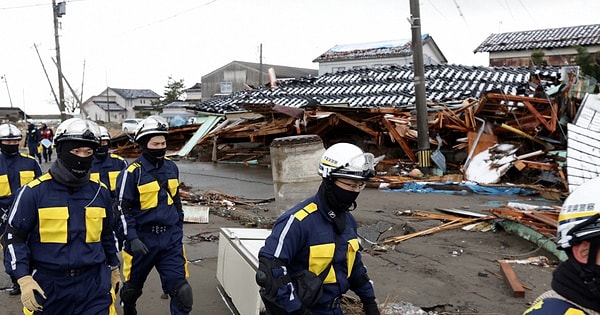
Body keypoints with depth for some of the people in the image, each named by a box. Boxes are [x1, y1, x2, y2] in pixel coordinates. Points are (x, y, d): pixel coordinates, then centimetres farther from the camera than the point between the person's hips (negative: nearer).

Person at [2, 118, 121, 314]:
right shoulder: (35, 191, -8)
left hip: (94, 284, 2)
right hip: (47, 286, -2)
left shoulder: (100, 191, 4)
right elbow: (15, 237, -4)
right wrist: (24, 279, -13)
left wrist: (113, 268, 23)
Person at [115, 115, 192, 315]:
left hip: (171, 238, 3)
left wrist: (179, 229, 18)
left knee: (181, 289, -5)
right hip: (142, 239, -3)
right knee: (133, 285, 19)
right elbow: (123, 210, -10)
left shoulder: (172, 168, 5)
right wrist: (132, 239, -16)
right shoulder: (132, 173, -12)